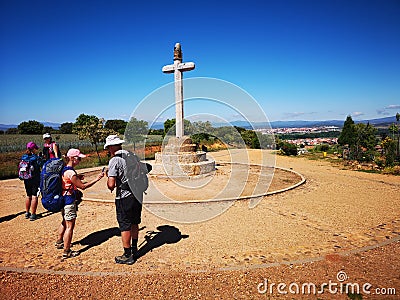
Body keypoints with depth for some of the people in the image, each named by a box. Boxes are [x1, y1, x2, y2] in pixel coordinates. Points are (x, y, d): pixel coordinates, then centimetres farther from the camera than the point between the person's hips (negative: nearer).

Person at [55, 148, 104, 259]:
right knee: (70, 226, -1)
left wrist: (77, 178, 9)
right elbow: (83, 186, -21)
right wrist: (97, 179, -21)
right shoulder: (71, 172, -24)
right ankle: (66, 251, 8)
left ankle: (59, 242, 45)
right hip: (69, 201, -10)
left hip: (63, 199, 10)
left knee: (65, 222, 27)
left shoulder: (64, 169, 6)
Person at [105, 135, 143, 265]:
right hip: (138, 194, 7)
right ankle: (134, 249, 38)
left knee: (125, 226, 7)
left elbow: (111, 184, -20)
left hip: (124, 197, -7)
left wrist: (109, 183, 1)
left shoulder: (115, 160, -14)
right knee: (134, 223, 21)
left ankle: (127, 255, 18)